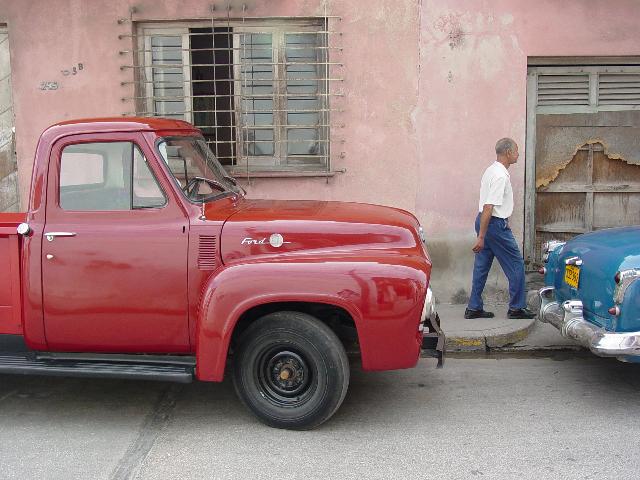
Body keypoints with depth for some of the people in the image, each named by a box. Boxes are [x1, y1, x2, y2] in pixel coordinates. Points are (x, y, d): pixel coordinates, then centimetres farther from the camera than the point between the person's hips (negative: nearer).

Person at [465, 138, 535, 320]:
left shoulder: (491, 170, 14)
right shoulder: (500, 175, -18)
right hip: (495, 224, -10)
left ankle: (474, 308, 13)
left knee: (482, 266, 10)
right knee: (515, 265, 1)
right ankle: (517, 308, 9)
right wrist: (481, 237, -25)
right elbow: (488, 207, -24)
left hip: (484, 221, 10)